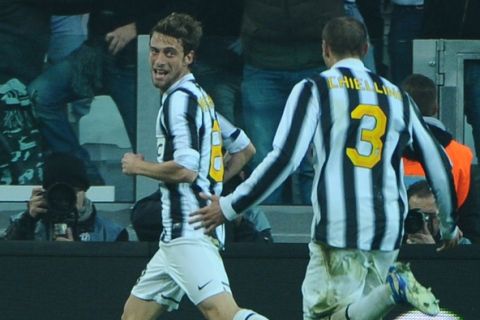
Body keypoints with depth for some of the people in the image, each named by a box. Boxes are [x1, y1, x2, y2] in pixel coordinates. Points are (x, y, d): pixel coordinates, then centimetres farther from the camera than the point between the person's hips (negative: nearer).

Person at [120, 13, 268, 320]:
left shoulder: (179, 98, -10)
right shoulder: (201, 98, 20)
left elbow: (185, 168, -20)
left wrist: (139, 166, -4)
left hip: (189, 233, -11)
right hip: (177, 235, 11)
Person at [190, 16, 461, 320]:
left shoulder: (314, 90, 2)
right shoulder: (397, 96, 15)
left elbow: (284, 158, -8)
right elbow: (438, 162, 16)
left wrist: (230, 206, -1)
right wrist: (450, 224, 30)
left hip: (338, 229, -5)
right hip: (389, 232, 5)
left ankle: (392, 291, -28)